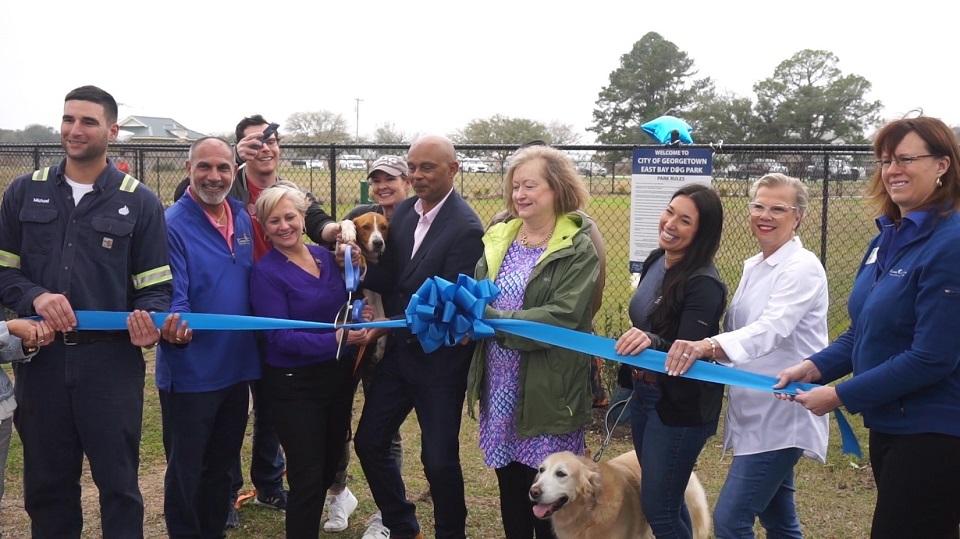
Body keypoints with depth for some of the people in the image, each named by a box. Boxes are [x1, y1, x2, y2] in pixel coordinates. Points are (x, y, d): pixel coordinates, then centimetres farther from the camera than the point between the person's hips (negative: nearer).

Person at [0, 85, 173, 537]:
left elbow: (156, 285, 1)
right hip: (40, 359, 2)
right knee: (46, 483, 14)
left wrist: (149, 318, -20)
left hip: (111, 361, -2)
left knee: (118, 483, 6)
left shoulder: (140, 202, 3)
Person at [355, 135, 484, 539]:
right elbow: (390, 279, 4)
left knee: (439, 459, 2)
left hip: (439, 358, -7)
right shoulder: (403, 211, 4)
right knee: (369, 443, 12)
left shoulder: (466, 228, -18)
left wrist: (385, 325, -26)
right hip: (400, 350, 7)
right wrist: (361, 268, -16)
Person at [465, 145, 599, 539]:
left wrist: (494, 320, -24)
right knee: (509, 487, 16)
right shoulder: (499, 238, 10)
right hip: (500, 386, 6)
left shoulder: (579, 247, -10)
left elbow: (562, 316, -21)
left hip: (546, 392, -6)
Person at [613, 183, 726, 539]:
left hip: (680, 407, -8)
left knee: (659, 508, 0)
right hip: (644, 393, 8)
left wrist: (652, 342, -47)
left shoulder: (704, 284, -23)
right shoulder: (655, 261, 1)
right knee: (666, 499, 20)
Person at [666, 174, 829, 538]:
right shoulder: (753, 266, 12)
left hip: (782, 413, -8)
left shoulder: (803, 268, -15)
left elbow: (772, 330, -31)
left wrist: (707, 346, -47)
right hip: (756, 410, 9)